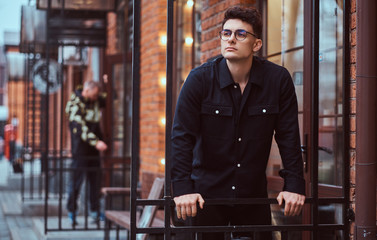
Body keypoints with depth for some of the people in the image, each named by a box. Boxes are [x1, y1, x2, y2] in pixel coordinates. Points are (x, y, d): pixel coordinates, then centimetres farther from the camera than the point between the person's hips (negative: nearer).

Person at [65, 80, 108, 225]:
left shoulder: (96, 101, 8)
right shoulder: (75, 104, -12)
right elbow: (80, 127, -21)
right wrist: (96, 142, -30)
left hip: (94, 148, 6)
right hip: (80, 147, -6)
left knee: (95, 178, 8)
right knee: (77, 177, -4)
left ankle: (95, 211, 16)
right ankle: (71, 211, 6)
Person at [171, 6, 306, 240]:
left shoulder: (279, 79, -4)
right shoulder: (199, 79, -8)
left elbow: (289, 137, 0)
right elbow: (182, 136, -10)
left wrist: (294, 186, -5)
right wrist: (182, 189, -18)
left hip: (254, 194, 2)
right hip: (207, 192, -1)